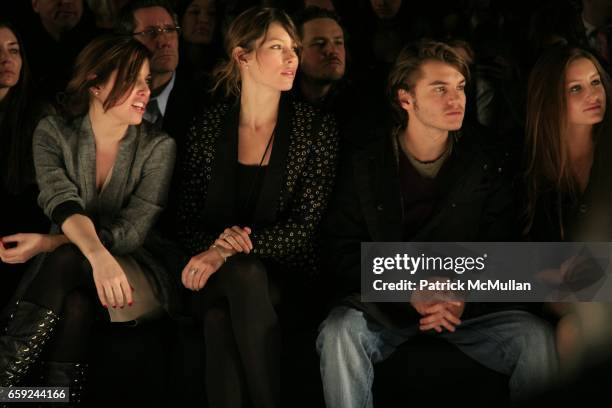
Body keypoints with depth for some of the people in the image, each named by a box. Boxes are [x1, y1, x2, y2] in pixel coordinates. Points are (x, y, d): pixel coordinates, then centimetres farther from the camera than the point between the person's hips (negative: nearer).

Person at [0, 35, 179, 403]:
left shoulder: (158, 147, -4)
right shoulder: (54, 132, -2)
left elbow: (132, 229, -13)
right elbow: (62, 203, -20)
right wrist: (98, 255, -41)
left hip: (140, 278, -1)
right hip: (73, 274, 1)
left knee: (66, 261, -33)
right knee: (75, 305, -36)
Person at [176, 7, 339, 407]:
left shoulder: (317, 129, 0)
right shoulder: (209, 126, 6)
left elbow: (303, 227, -8)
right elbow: (188, 218, 9)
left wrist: (228, 253, -21)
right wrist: (214, 245, -15)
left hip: (286, 279, -1)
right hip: (215, 279, 1)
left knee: (243, 273, -36)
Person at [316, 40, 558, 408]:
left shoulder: (484, 161, 2)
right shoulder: (365, 165, -2)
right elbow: (342, 254, -6)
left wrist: (464, 298, -19)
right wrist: (410, 294, -21)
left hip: (468, 305, 1)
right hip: (385, 306, -1)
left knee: (538, 337, -25)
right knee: (339, 332, -33)